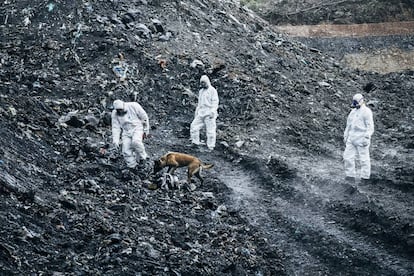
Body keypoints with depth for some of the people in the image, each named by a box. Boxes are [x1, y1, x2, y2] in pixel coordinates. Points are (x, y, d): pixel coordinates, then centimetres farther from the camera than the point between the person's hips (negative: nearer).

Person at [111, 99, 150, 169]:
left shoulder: (133, 106, -12)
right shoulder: (114, 114, -3)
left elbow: (144, 117, -3)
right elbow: (116, 127, -2)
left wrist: (146, 131, 1)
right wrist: (115, 140, -11)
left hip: (137, 129, -4)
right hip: (126, 132, 4)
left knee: (135, 142, -33)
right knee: (126, 150, -10)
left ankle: (143, 157, -12)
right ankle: (132, 167, 2)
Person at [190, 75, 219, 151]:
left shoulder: (212, 90, -4)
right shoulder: (201, 91, 20)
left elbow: (215, 102, -11)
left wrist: (212, 111, -20)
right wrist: (196, 112, 25)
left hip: (209, 114, -8)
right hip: (201, 113, 8)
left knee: (210, 130, -7)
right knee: (194, 125, 1)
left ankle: (211, 146, -2)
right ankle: (195, 142, 8)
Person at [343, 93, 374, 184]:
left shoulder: (366, 111, -8)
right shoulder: (353, 112, 17)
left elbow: (370, 126, -13)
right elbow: (348, 125, 25)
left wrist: (367, 137, -19)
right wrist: (346, 136, 24)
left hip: (361, 139, -8)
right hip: (352, 139, 8)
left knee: (364, 158, -2)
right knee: (348, 156, 4)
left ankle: (365, 177, 5)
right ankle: (350, 176, 10)